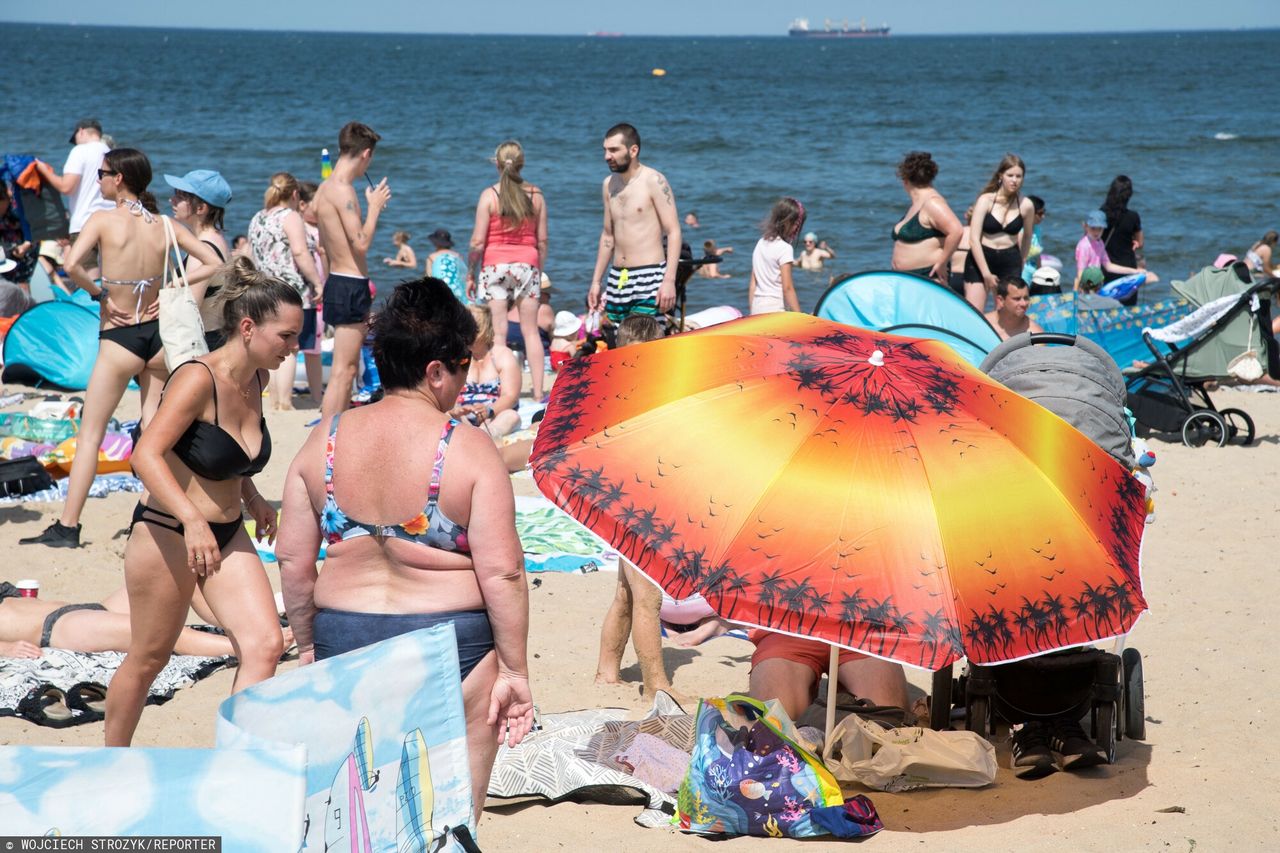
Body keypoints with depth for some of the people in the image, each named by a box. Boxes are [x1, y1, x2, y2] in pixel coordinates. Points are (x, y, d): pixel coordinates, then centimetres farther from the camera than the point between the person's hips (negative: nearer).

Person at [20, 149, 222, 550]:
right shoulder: (164, 225, 2)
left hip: (118, 339, -4)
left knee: (89, 434, 1)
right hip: (158, 333, 4)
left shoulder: (104, 220, -10)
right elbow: (212, 263, 2)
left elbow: (71, 265, -24)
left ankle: (67, 527, 0)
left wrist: (98, 293, -9)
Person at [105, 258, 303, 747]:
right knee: (148, 658, 7)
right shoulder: (198, 378, -20)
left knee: (265, 646, -9)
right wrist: (192, 520, -38)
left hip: (227, 536, 7)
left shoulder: (256, 380, 4)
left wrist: (251, 497, 12)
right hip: (167, 535, -7)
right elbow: (146, 455, -29)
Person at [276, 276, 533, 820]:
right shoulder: (468, 449, -12)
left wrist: (307, 644, 16)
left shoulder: (325, 440, 0)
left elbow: (292, 561, 3)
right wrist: (514, 671, -5)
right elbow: (501, 573, -14)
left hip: (344, 638, 4)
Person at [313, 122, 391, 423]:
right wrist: (374, 206, -10)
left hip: (337, 282, 10)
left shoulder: (325, 188, 13)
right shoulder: (343, 190, -17)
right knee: (343, 370, -9)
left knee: (347, 367, 19)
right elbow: (361, 243, -21)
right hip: (350, 286, -10)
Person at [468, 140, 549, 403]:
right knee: (531, 330, 8)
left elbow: (478, 242, -8)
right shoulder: (536, 195, 2)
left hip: (494, 266, -2)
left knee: (497, 332, 0)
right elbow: (542, 241, 4)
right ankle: (539, 392, 10)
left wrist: (470, 273, 1)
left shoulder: (489, 195, -7)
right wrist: (539, 271, 15)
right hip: (527, 265, 2)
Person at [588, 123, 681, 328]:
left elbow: (673, 232, -10)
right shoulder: (609, 184, 13)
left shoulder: (654, 181, -7)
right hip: (617, 278, 7)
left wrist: (669, 280, -19)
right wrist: (596, 281, 18)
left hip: (649, 277, -7)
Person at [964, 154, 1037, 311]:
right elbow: (974, 239, -10)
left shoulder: (1026, 205, -1)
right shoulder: (985, 200, -8)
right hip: (980, 259, -2)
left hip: (1010, 262, 2)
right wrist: (986, 273, -14)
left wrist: (1022, 260, 23)